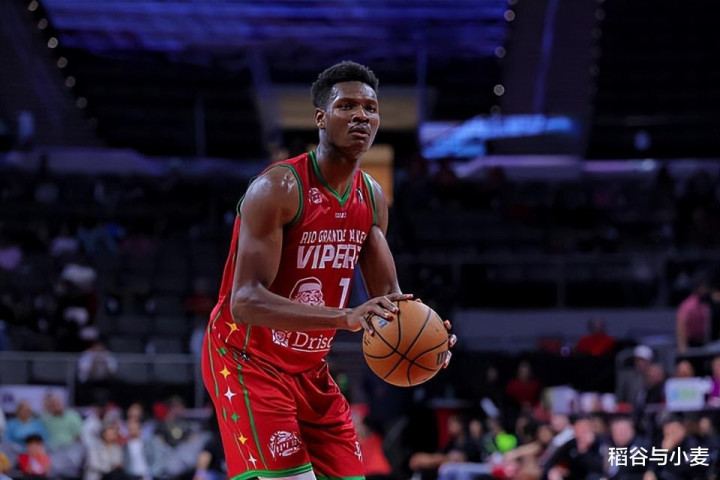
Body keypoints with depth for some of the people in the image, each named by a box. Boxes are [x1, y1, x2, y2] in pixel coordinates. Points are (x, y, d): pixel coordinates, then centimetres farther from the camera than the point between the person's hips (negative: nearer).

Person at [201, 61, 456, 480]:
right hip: (248, 362, -8)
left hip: (311, 370, 8)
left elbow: (387, 293, 10)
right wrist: (344, 317, -41)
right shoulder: (279, 189, -21)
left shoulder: (373, 198, 3)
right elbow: (245, 302, -29)